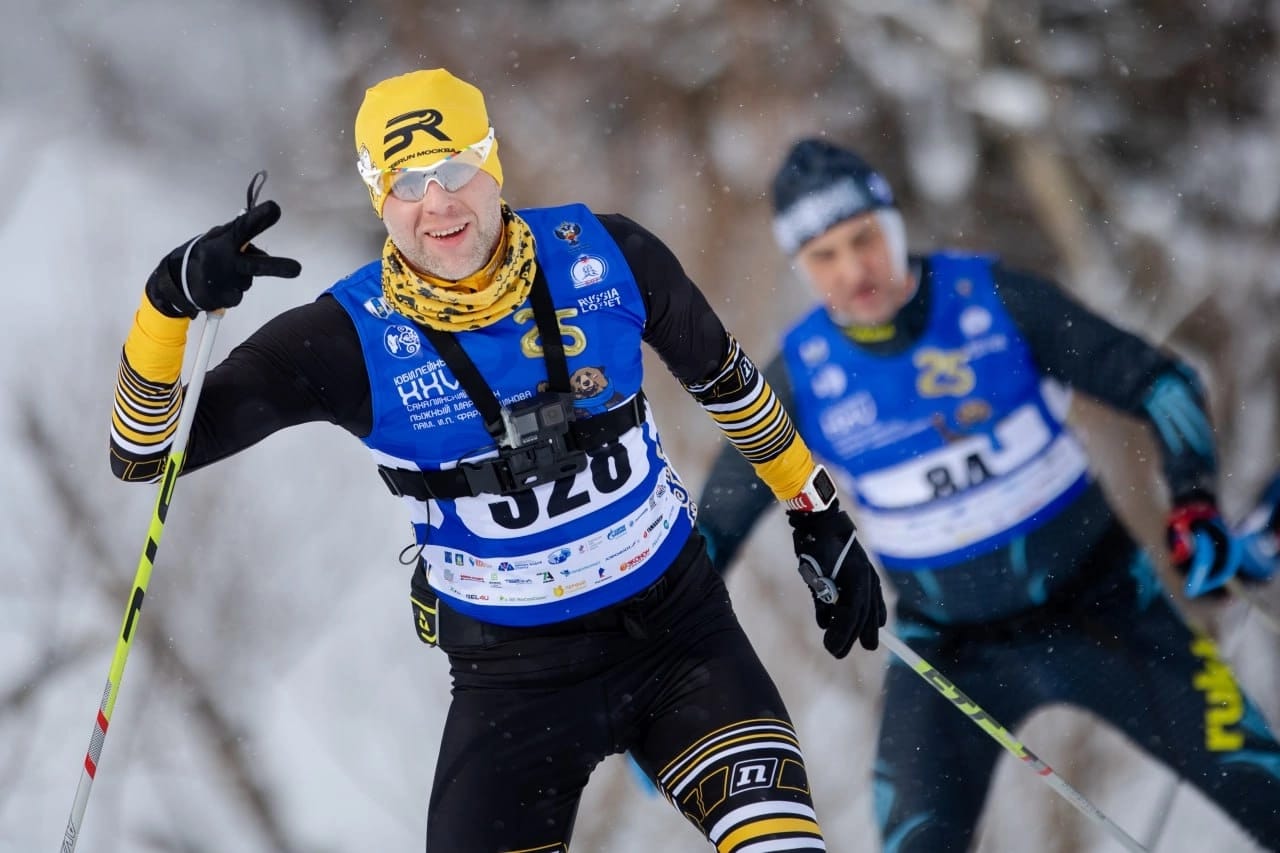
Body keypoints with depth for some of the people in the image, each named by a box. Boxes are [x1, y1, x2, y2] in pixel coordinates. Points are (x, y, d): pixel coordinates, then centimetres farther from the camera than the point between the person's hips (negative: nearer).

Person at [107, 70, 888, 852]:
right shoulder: (351, 339, -15)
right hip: (513, 676, -1)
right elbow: (145, 451, -13)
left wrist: (820, 513, 16)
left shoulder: (604, 256, -9)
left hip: (678, 629, 1)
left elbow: (723, 375, 10)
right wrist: (173, 299, -30)